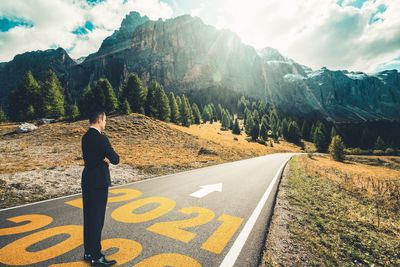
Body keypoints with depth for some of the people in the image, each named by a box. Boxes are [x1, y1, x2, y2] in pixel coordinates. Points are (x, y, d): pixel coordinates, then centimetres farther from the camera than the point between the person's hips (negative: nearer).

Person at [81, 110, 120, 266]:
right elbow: (115, 159, -18)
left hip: (88, 180, 9)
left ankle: (88, 252, 32)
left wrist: (103, 158, -2)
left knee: (89, 218, 18)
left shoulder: (86, 137, 8)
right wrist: (108, 157, 3)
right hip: (98, 182, -9)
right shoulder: (101, 138, -19)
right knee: (97, 219, 2)